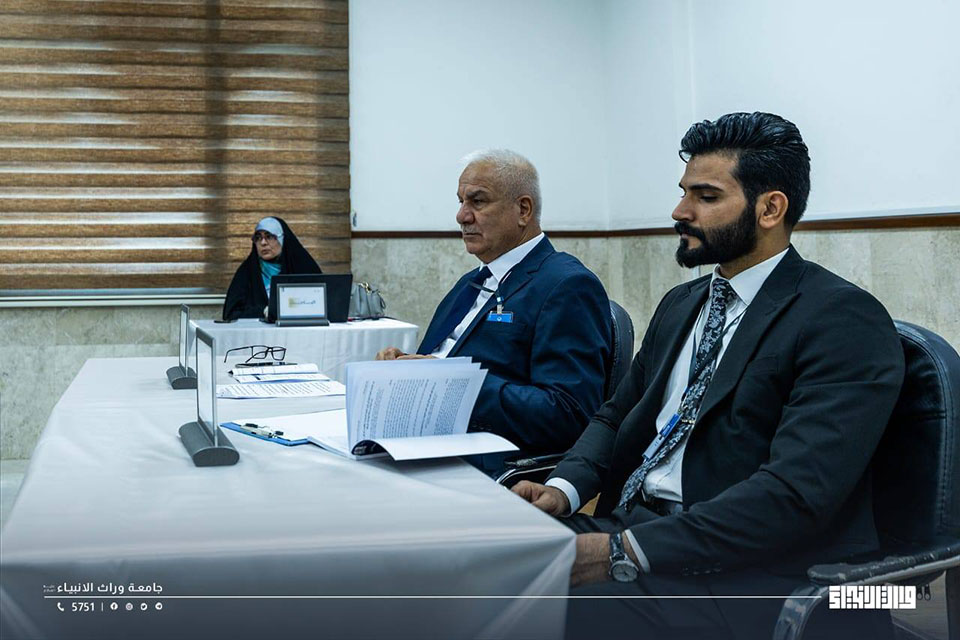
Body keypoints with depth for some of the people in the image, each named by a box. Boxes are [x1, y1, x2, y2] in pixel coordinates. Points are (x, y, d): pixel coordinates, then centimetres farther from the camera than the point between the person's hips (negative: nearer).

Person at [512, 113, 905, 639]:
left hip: (750, 573, -6)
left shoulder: (846, 322, -10)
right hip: (629, 526, 7)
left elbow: (796, 495, -20)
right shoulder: (680, 305, 16)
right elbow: (616, 415, 19)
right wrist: (566, 487, -3)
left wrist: (623, 551, -24)